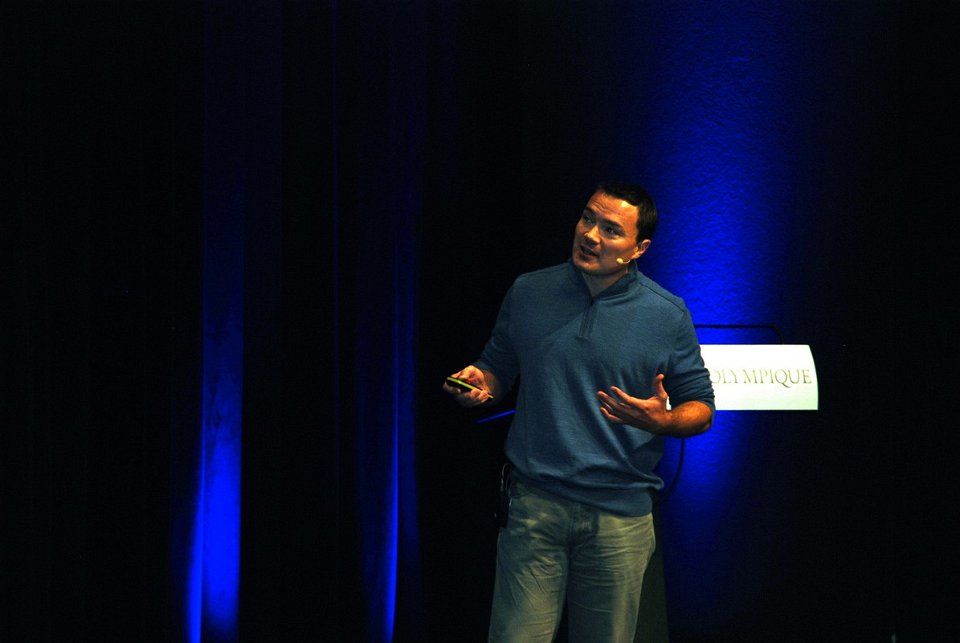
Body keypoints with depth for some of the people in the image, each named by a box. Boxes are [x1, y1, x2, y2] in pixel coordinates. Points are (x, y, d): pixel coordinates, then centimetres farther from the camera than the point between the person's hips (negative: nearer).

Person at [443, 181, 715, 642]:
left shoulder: (667, 316, 0)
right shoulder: (528, 293, 5)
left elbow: (700, 409, 5)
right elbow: (498, 370, 17)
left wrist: (661, 421, -17)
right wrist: (479, 384, -7)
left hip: (619, 515, 0)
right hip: (534, 505, 1)